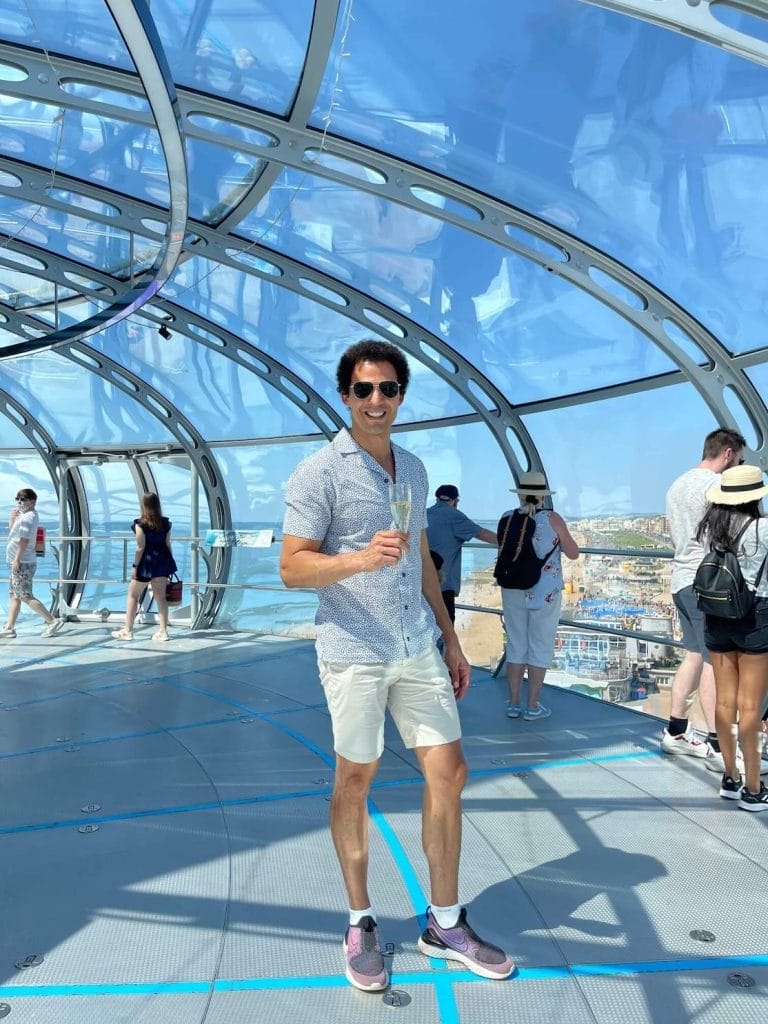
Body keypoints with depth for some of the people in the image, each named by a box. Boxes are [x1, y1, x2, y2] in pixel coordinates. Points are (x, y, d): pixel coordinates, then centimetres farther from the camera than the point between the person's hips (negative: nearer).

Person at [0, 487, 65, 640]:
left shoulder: (27, 517, -15)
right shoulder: (29, 516, 16)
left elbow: (24, 540, -23)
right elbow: (12, 533, 25)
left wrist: (17, 560, -24)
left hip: (22, 563, -10)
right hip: (20, 562, 10)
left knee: (25, 596, -9)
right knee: (14, 596, 11)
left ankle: (53, 621, -9)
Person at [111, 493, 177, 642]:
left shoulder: (140, 524, -11)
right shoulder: (165, 523, 4)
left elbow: (140, 547, -13)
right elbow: (168, 545, 6)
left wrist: (135, 566, -7)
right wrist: (170, 564, 13)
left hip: (146, 562, -5)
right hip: (162, 561, 5)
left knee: (133, 595, 10)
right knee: (160, 596, 8)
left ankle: (127, 631, 15)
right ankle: (163, 631, 7)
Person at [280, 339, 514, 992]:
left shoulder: (413, 469, 11)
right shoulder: (319, 473, -8)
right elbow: (292, 569, -11)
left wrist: (450, 638, 16)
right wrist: (361, 558, -28)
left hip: (419, 649, 6)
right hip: (353, 654, -5)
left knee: (449, 773, 7)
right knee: (355, 782, 7)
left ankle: (445, 923, 26)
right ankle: (361, 924, 28)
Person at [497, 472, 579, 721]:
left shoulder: (507, 518, 0)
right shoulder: (552, 519, -9)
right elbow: (573, 553, -3)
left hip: (513, 591, 3)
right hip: (545, 592, -3)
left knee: (516, 646, 12)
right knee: (540, 648, 6)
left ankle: (513, 703, 15)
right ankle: (533, 706, 10)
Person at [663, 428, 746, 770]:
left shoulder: (677, 485, 18)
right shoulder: (716, 484, -10)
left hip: (681, 578, 9)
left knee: (694, 655, 13)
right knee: (714, 662, -6)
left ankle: (675, 732, 18)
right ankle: (717, 746, -3)